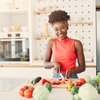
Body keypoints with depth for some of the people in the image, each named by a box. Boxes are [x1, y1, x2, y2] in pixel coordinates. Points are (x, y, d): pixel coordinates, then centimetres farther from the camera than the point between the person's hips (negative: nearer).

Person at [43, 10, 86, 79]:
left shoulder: (76, 43, -2)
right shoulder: (51, 43, 4)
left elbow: (82, 67, 2)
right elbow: (45, 64, 9)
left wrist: (73, 70, -16)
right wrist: (53, 63, -10)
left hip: (72, 78, -1)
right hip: (56, 78, 2)